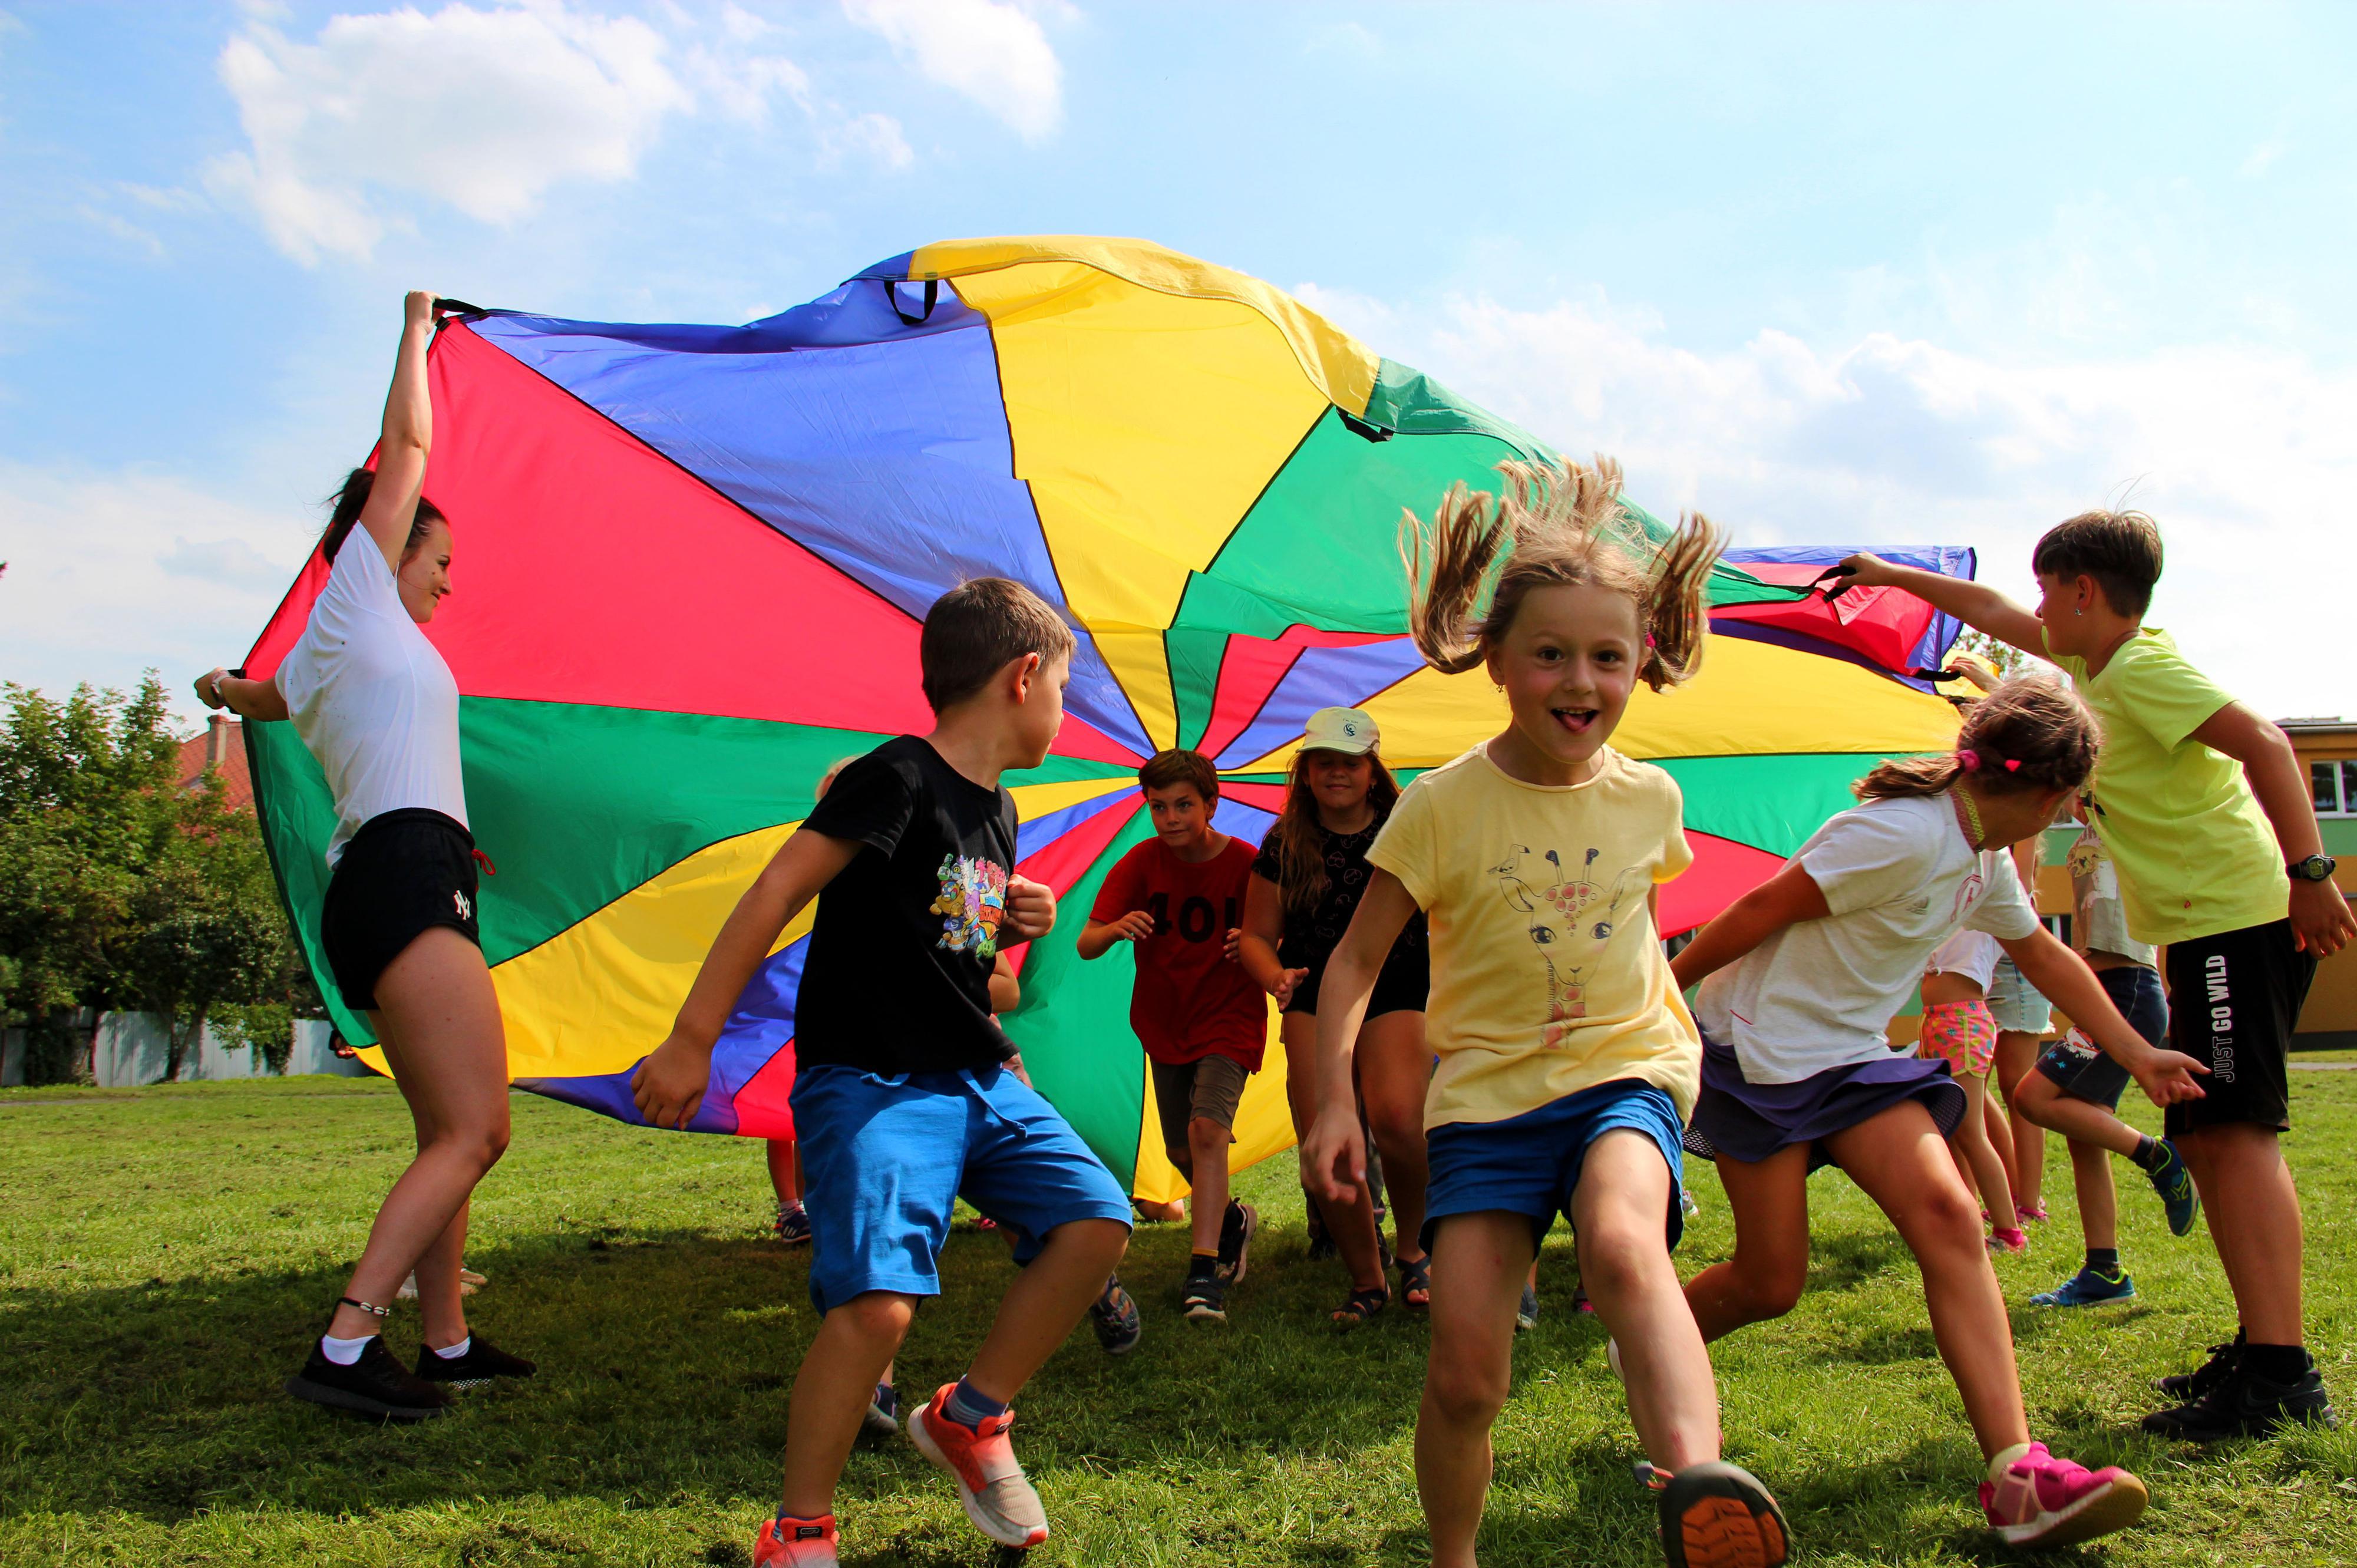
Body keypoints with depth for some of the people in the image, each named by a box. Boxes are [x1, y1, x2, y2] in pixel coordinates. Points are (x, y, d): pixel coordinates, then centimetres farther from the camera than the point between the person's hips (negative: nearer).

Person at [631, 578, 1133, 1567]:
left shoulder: (997, 811, 14)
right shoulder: (899, 779, -13)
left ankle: (969, 1418, 14)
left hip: (976, 1078, 8)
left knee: (1097, 1219, -6)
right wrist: (691, 1041, -16)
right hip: (869, 1081, -8)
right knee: (878, 1300, -21)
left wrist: (1012, 928, 5)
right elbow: (774, 896, -15)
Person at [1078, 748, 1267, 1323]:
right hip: (1165, 1023, 4)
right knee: (1181, 1151, 11)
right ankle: (1232, 1220, 41)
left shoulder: (1246, 864, -13)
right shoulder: (1142, 863, -8)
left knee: (1207, 1127, -24)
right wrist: (1116, 929, -35)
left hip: (1229, 1018, -4)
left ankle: (1203, 1273, -22)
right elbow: (1086, 944, -13)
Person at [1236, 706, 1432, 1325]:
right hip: (1315, 1000, 3)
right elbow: (1256, 935, 12)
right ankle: (1368, 1282, 13)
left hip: (1396, 994, -2)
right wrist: (1276, 977, -9)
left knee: (1396, 1118, -25)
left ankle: (1414, 1250, 4)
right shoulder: (1286, 844, 7)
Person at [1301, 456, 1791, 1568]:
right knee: (1464, 1373, -6)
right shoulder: (1443, 807, -9)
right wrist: (1335, 1099, -13)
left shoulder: (1649, 799, 1)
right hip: (1487, 1090, -1)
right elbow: (1356, 960, -3)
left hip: (1625, 1070, 1)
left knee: (1623, 1247, -33)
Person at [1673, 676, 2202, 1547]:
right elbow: (1766, 907, -19)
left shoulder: (1986, 860, 9)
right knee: (1770, 1285, -4)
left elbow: (2044, 955, 24)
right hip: (1759, 1046, -8)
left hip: (1851, 1054, 8)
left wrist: (2137, 1055, 30)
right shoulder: (1907, 832, -22)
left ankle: (2017, 1474, -19)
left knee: (1948, 1215, -15)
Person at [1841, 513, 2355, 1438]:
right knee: (2208, 1136, 10)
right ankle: (2262, 1347, 15)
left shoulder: (2143, 668, -12)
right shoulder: (2095, 663, 17)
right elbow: (1992, 613, 30)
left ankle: (2281, 1379, -19)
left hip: (2241, 916, -10)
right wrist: (1892, 577, 38)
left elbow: (2261, 740, -24)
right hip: (2214, 922, 10)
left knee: (2236, 1130, -16)